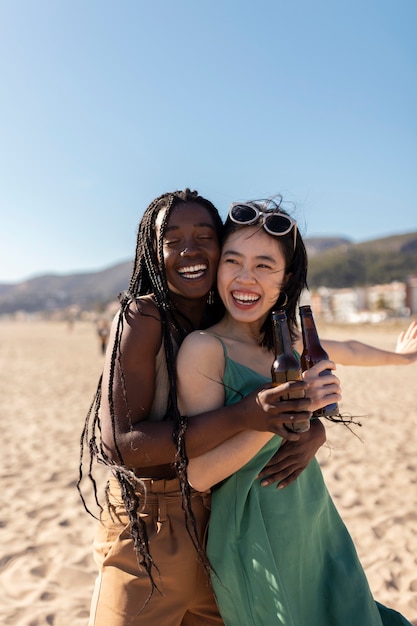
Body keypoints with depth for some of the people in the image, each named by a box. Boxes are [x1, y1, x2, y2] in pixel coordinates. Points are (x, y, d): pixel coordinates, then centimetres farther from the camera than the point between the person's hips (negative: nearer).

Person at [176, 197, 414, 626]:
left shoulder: (287, 341, 0)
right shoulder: (203, 348, -20)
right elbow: (200, 474, -22)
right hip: (256, 537, -6)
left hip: (316, 523, 6)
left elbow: (350, 352, 21)